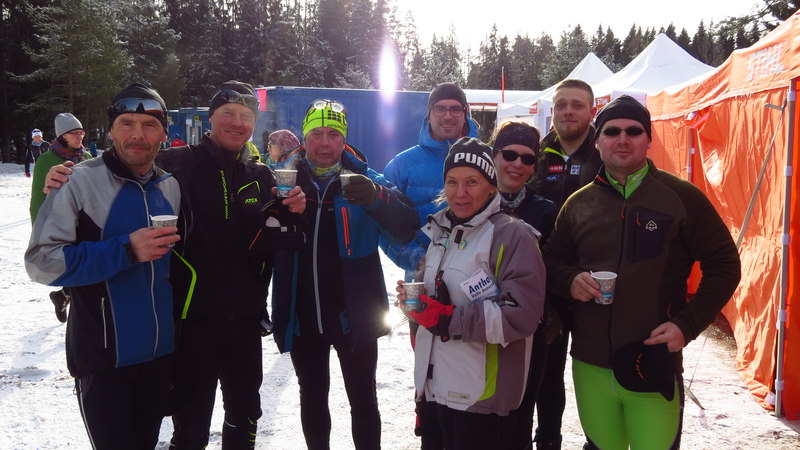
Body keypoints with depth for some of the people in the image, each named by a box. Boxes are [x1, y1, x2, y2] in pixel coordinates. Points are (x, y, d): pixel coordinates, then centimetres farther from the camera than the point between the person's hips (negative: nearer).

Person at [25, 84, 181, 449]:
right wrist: (126, 251, -24)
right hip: (103, 359, -5)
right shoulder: (81, 182, -11)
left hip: (159, 352, 5)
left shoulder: (169, 187, 5)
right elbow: (42, 261, -16)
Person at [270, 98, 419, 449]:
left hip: (353, 315, -2)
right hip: (302, 316, 3)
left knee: (363, 400, 11)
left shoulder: (363, 181, -5)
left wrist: (376, 197, -36)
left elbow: (407, 228, -18)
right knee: (312, 399, 19)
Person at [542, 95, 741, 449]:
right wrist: (570, 281, -8)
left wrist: (687, 324, -11)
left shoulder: (681, 197, -4)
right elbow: (552, 261, 15)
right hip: (589, 364, 3)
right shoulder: (578, 203, 6)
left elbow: (723, 265, 0)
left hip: (655, 365, -3)